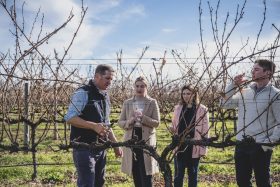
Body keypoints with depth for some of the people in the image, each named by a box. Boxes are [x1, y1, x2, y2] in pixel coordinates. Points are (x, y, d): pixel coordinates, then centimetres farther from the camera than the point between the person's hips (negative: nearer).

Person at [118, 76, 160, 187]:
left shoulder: (152, 103, 0)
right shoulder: (127, 103, 8)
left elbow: (156, 123, -5)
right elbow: (120, 122, 7)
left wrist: (143, 118, -19)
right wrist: (129, 122, -14)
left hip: (146, 140, -3)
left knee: (146, 175, -4)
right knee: (136, 175, 11)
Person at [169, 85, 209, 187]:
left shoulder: (202, 109, -3)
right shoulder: (177, 108, 6)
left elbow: (205, 130, -2)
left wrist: (203, 148, -6)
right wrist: (172, 129, -9)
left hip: (194, 147, -2)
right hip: (179, 146, 2)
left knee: (193, 175, 10)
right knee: (178, 175, 8)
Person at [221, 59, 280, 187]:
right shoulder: (245, 92, 8)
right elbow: (225, 103, 13)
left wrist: (270, 142, -16)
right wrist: (234, 85, 3)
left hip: (261, 146, -5)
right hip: (241, 144, 5)